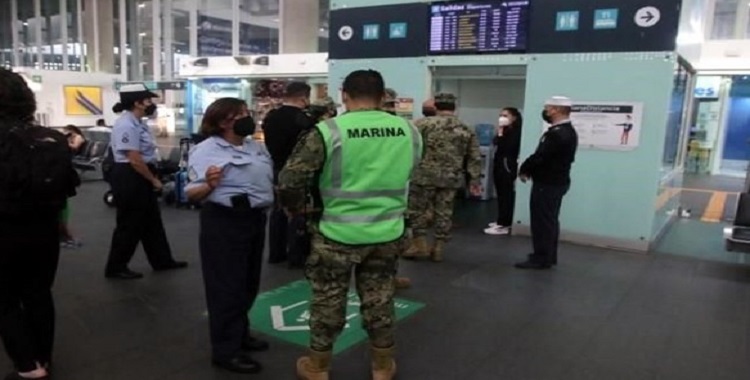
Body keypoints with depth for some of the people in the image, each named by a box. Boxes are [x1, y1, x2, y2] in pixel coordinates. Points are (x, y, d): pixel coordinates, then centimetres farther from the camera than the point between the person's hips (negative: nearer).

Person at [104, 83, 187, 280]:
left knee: (151, 221, 17)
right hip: (130, 178, -10)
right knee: (129, 224, 1)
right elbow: (134, 160, -24)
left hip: (141, 178, 10)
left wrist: (152, 178, 13)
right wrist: (153, 180, -13)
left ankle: (162, 261, 28)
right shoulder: (127, 125, -20)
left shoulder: (137, 123, 12)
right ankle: (116, 268, 16)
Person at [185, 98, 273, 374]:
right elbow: (193, 194, -17)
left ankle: (240, 334, 36)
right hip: (224, 223, -8)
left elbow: (268, 181, 20)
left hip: (256, 219, 8)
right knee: (227, 287, 2)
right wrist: (209, 185, -36)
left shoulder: (256, 146, 10)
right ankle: (226, 350, 15)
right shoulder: (206, 150, -13)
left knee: (248, 284, 19)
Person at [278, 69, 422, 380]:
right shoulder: (408, 131, -2)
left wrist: (294, 208, 6)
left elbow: (289, 181, -14)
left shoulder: (328, 131, -13)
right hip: (388, 233, 3)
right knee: (379, 300, 18)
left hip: (338, 234, -3)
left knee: (328, 301, 15)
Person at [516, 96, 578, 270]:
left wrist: (524, 170, -7)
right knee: (550, 221, 16)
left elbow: (540, 157, -24)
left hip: (547, 183, -11)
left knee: (542, 222, -3)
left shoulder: (556, 134, -23)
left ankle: (541, 259, 4)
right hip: (557, 181, 11)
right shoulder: (568, 131, 12)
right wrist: (529, 169, 4)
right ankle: (548, 256, 25)